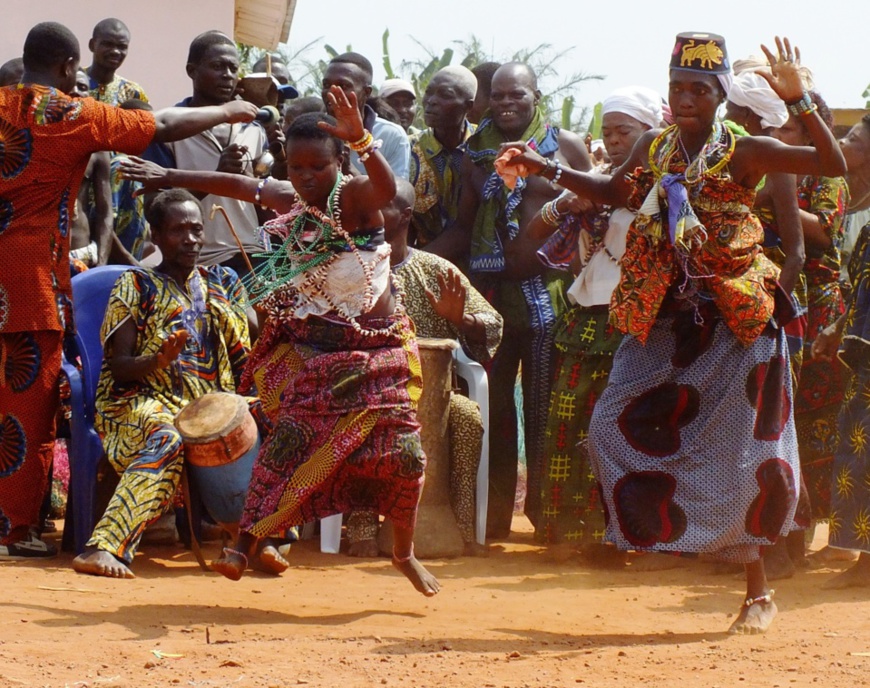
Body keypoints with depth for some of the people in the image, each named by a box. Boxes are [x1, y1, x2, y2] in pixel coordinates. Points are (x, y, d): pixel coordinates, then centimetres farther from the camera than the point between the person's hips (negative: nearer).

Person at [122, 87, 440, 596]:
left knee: (401, 451, -7)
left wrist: (361, 139, -58)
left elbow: (386, 187, -39)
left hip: (378, 353, -3)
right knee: (290, 441, -12)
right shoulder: (289, 201, 2)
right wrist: (170, 177, 29)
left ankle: (405, 552, 14)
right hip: (315, 353, 3)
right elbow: (238, 184, 19)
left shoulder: (353, 197, -14)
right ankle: (245, 543, -12)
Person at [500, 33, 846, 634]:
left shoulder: (745, 153, -7)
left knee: (739, 451, -3)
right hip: (665, 319, 5)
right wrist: (548, 170, 15)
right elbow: (612, 192, 25)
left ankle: (759, 590, 7)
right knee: (617, 427, -3)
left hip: (734, 322, -5)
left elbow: (834, 165, -15)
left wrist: (799, 100, -25)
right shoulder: (653, 149, 8)